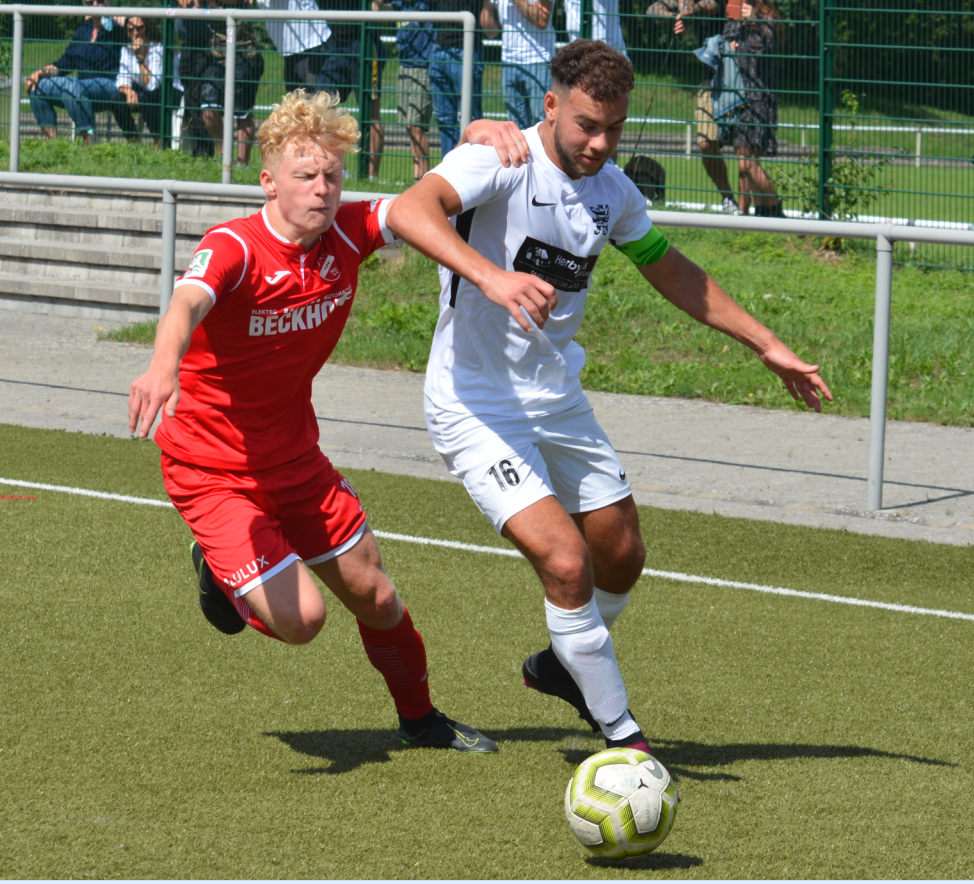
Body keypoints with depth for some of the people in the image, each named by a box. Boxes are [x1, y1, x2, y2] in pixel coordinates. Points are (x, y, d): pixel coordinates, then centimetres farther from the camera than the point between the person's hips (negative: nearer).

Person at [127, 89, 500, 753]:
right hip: (212, 468, -6)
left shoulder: (347, 234, -9)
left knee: (372, 593, 15)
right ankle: (224, 569, 16)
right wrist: (163, 363, -69)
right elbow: (188, 304, -46)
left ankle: (420, 718, 41)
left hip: (296, 460, 6)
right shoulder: (234, 248, -26)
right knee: (301, 618, -17)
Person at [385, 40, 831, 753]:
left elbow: (674, 273, 19)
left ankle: (564, 665, 45)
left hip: (559, 400, 7)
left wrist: (767, 346, 18)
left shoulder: (612, 190, 2)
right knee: (567, 562, -18)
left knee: (622, 559, 16)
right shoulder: (499, 162, -19)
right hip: (477, 406, -7)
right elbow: (410, 211, -39)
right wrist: (489, 275, -54)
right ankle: (621, 736, -2)